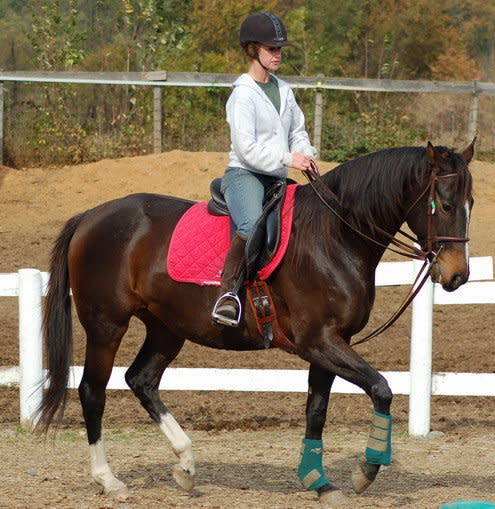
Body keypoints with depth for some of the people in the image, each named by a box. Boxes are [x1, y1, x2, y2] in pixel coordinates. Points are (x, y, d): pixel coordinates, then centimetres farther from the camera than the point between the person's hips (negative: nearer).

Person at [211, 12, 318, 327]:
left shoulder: (284, 91, 16)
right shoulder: (243, 95, -8)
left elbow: (297, 132, 23)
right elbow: (247, 147, -16)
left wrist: (306, 156, 2)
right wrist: (287, 159, -20)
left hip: (277, 179, 8)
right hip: (245, 174, -8)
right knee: (253, 225, -37)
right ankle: (228, 292, -39)